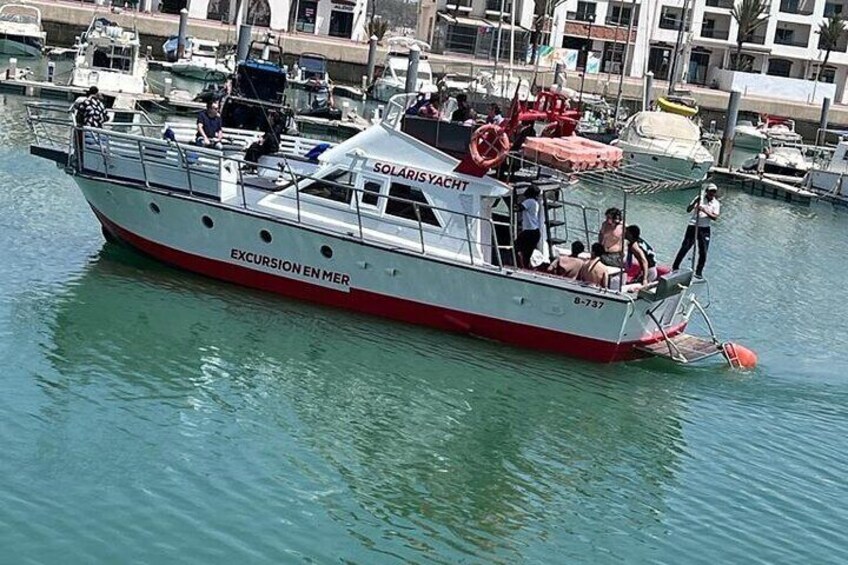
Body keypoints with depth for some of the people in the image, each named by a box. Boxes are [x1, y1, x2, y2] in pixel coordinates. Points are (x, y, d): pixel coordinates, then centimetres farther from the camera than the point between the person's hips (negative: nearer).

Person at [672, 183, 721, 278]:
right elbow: (688, 209, -7)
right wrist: (695, 202, -23)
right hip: (693, 226, -2)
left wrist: (705, 211, -24)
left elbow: (715, 217, -11)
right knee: (685, 247, -2)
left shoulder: (716, 203, 3)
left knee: (703, 251, 1)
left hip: (705, 229, 2)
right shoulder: (700, 198, -2)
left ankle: (699, 272, 14)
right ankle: (675, 268, 7)